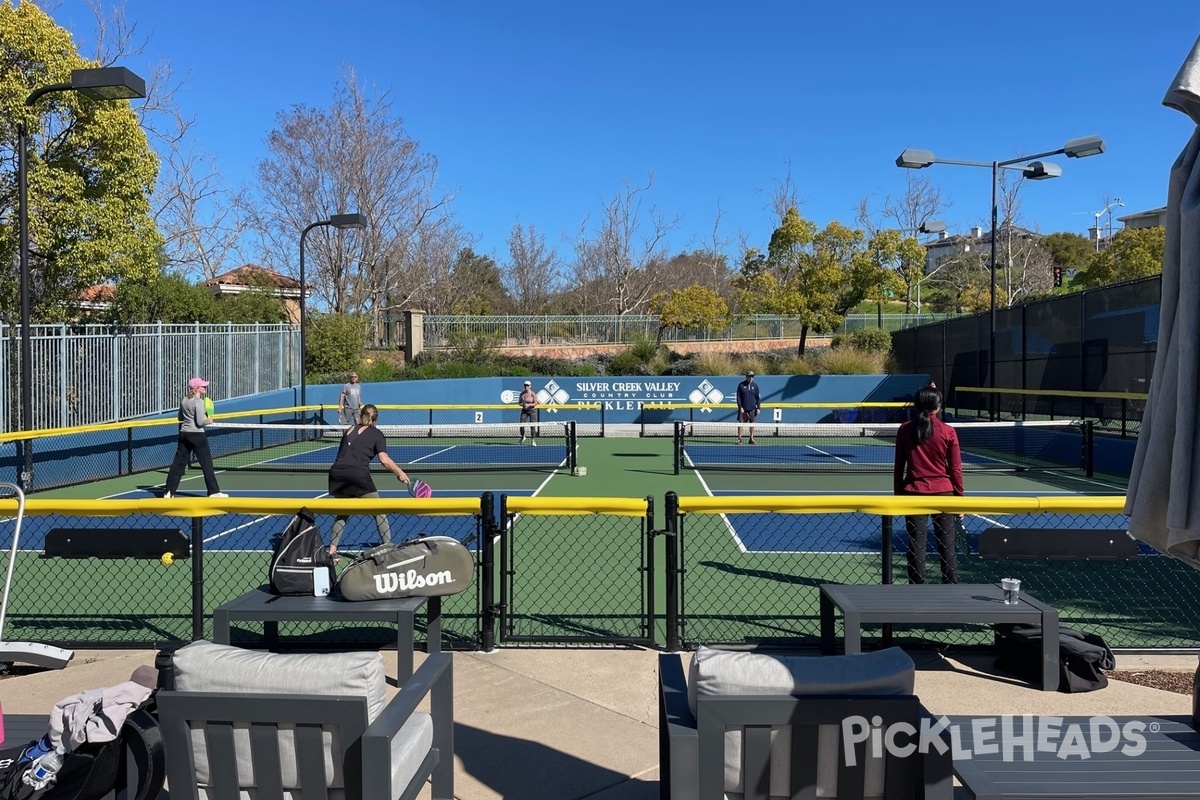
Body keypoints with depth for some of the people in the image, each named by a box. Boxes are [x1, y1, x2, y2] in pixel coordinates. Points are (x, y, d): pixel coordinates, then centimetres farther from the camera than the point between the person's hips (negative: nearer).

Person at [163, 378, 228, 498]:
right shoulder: (198, 402, -14)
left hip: (184, 434, 7)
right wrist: (208, 420, 0)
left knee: (178, 463, 9)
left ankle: (169, 492, 9)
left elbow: (180, 418, 21)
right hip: (197, 435, -7)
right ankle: (214, 492, 3)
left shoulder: (184, 401, 9)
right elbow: (200, 422, -18)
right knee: (207, 463, 0)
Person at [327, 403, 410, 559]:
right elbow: (384, 459, -1)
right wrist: (400, 473, 4)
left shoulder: (350, 429, 24)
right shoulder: (377, 434, 12)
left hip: (337, 472, 4)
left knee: (342, 513, 22)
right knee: (378, 511, 9)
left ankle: (332, 549, 16)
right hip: (358, 474, -4)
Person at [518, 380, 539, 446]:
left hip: (532, 410, -3)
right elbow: (519, 402, 8)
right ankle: (522, 437, 21)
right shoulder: (522, 393, 0)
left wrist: (528, 405, -24)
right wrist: (522, 404, -14)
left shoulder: (533, 394, -11)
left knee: (532, 426, -5)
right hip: (524, 411, 3)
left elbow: (536, 403, -11)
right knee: (521, 425, -6)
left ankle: (533, 441, 5)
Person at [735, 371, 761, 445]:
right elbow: (738, 397, -2)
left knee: (752, 423, 5)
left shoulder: (755, 385, 5)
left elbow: (758, 397, 7)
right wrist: (740, 407, -9)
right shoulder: (741, 385, -2)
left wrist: (758, 408, 2)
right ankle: (739, 439, 5)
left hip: (752, 408, 2)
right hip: (743, 408, -2)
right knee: (740, 423, -2)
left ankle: (751, 439, 13)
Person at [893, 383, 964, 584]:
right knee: (947, 545, 8)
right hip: (943, 493, 0)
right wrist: (960, 498, 7)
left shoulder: (905, 430, -2)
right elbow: (955, 470, -1)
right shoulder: (948, 432, -5)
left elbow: (899, 467, 2)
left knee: (916, 544, 5)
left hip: (914, 493, 0)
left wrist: (898, 495, 11)